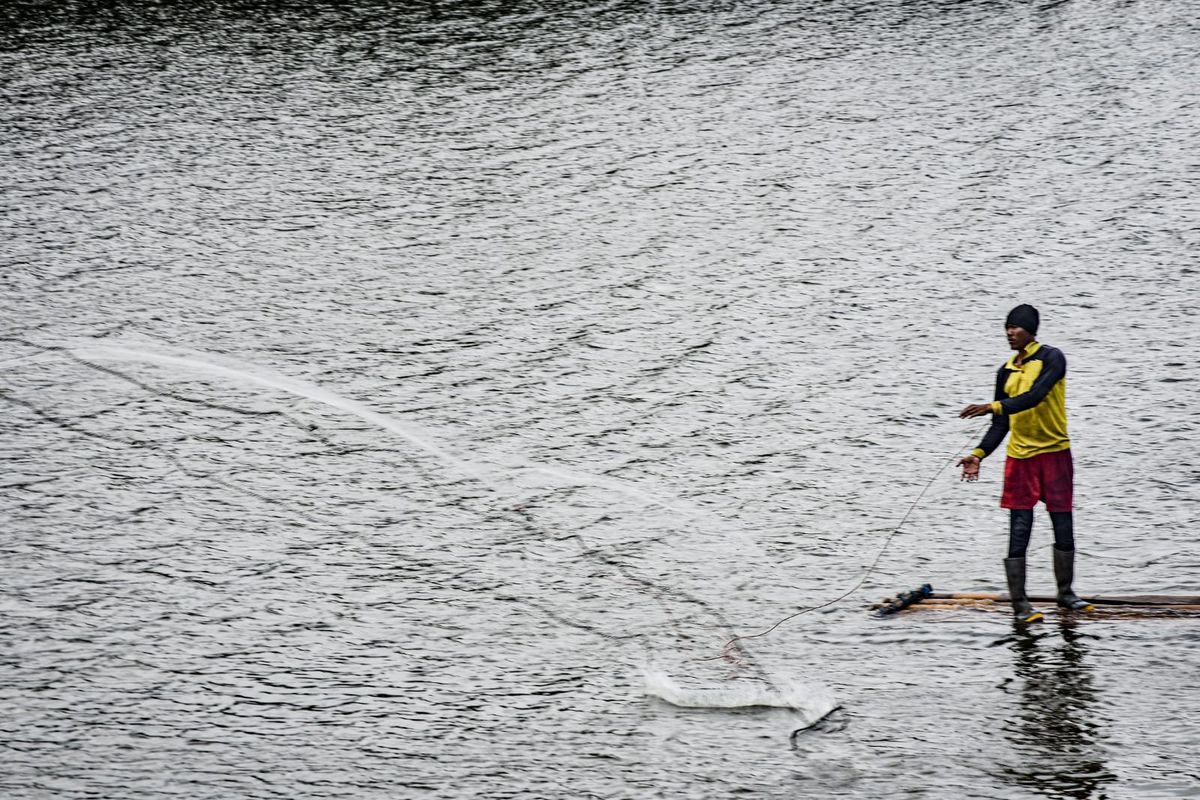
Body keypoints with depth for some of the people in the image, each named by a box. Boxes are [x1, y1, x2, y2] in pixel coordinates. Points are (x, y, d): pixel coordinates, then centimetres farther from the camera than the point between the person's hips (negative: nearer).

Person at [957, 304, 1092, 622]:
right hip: (1020, 457, 3)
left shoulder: (1051, 358, -7)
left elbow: (1035, 396, -23)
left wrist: (993, 407, -29)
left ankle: (1065, 593, 21)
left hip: (1055, 453, -3)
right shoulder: (1006, 371, 9)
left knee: (1064, 528, 4)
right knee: (1019, 532, -3)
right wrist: (979, 455, 0)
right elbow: (1001, 424, 12)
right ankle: (1019, 603, -1)